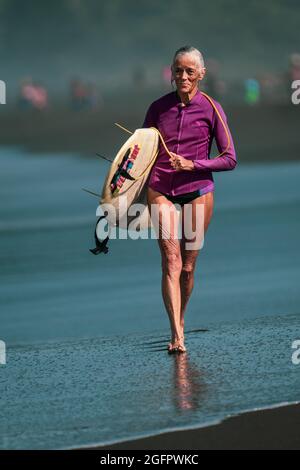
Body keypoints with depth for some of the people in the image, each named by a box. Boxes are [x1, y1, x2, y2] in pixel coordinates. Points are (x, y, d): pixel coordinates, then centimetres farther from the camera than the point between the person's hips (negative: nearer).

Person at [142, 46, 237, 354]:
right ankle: (177, 337, -21)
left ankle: (180, 322, 27)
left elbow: (229, 159, 0)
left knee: (188, 266, 4)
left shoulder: (211, 109, 0)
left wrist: (193, 165, -12)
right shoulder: (158, 108, 5)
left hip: (198, 191, 0)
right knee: (171, 261, -12)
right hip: (160, 190, 0)